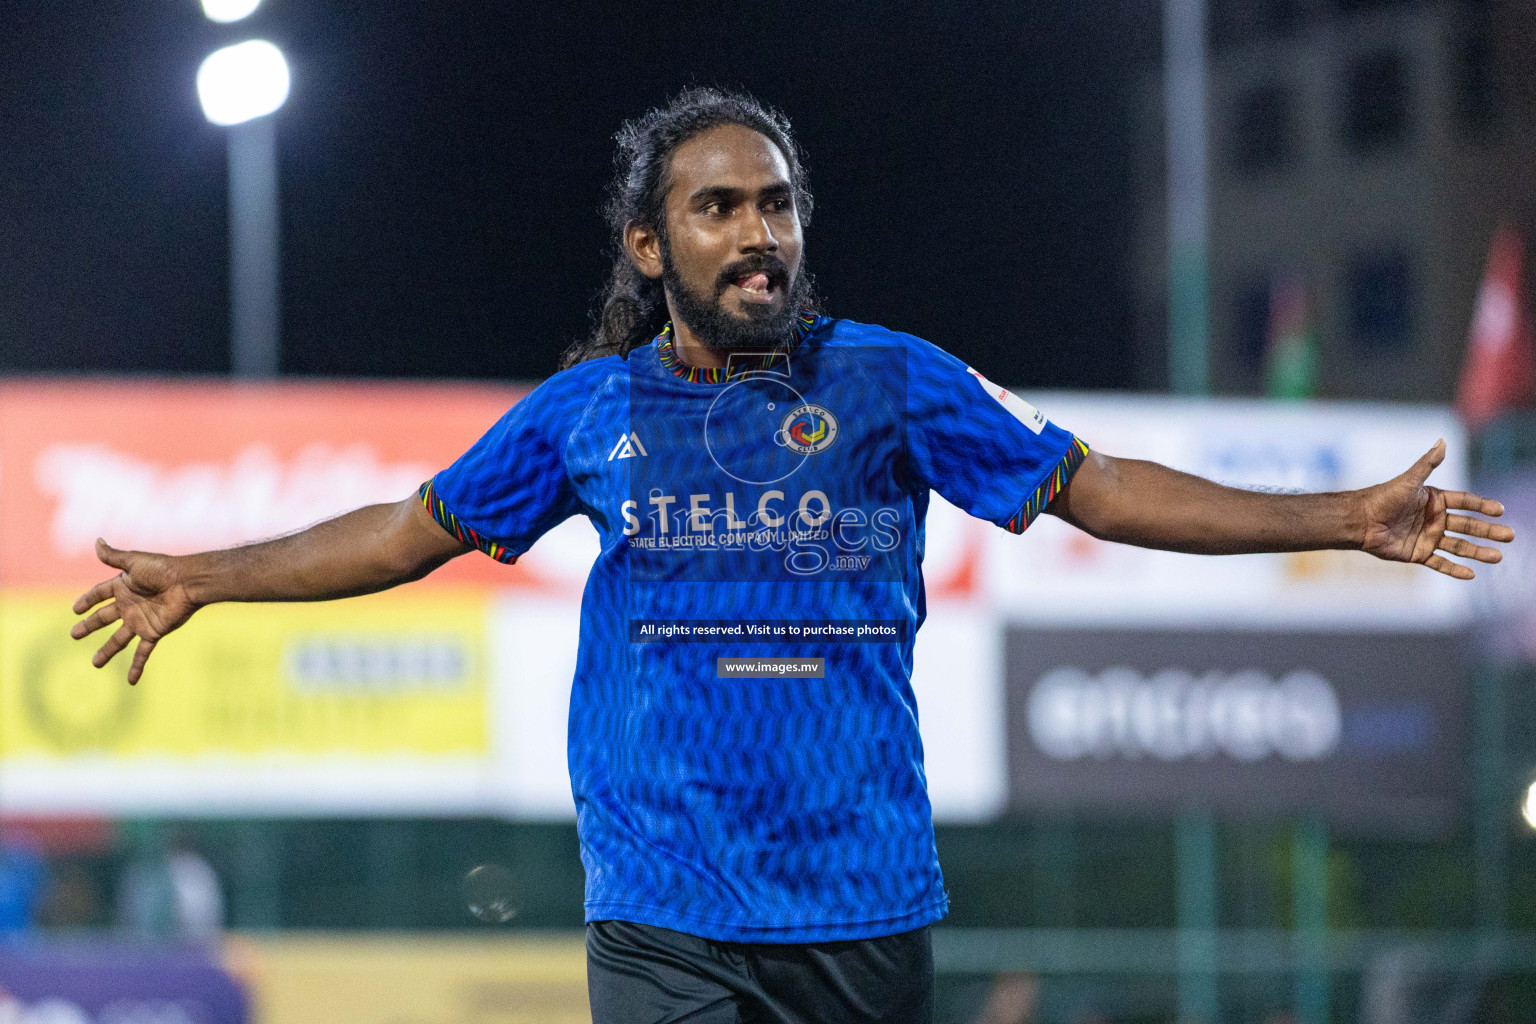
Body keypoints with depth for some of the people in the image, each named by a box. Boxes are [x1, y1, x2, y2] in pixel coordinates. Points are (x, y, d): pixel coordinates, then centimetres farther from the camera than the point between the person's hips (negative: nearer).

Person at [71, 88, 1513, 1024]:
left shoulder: (890, 383, 6)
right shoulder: (590, 409, 8)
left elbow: (1088, 488, 11)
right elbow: (416, 528, 19)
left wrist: (1340, 520, 7)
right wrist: (205, 579, 19)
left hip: (864, 901, 1)